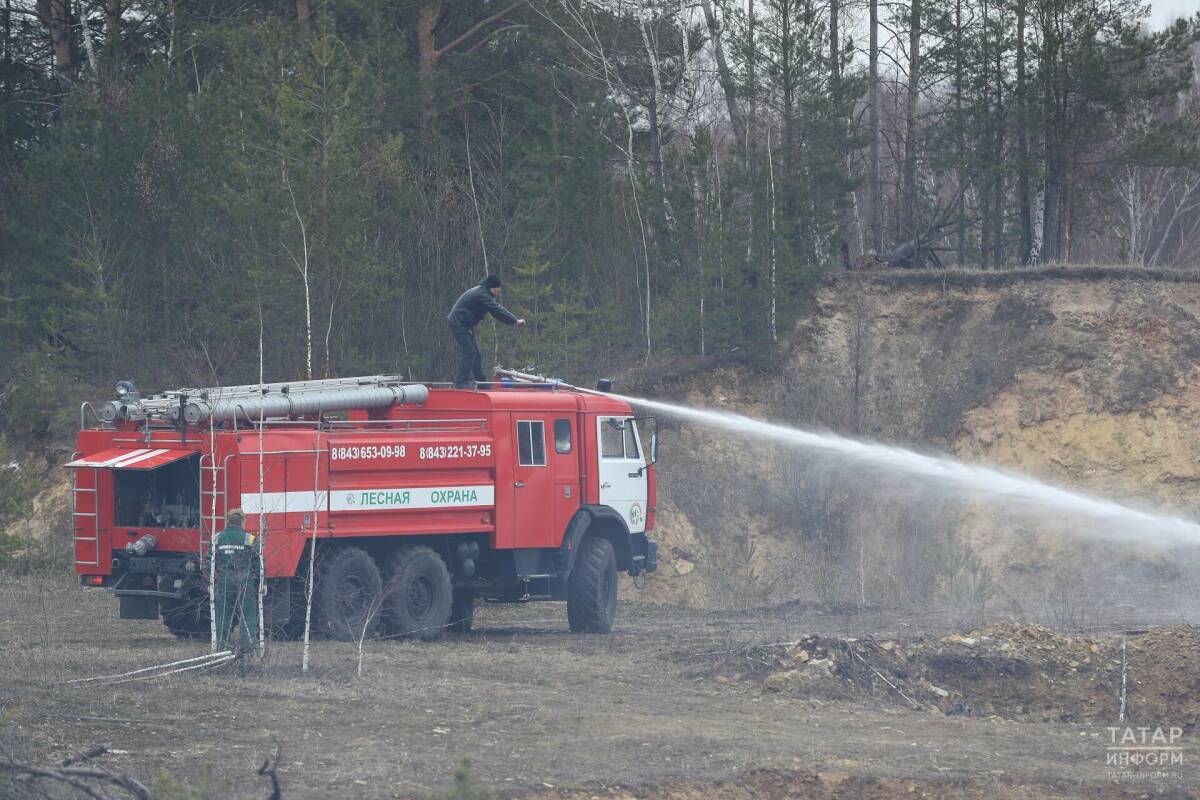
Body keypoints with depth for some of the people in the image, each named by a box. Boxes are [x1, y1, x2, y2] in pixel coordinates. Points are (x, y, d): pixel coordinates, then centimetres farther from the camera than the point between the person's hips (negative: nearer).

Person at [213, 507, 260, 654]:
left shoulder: (217, 538, 5)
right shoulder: (249, 539, -2)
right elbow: (258, 563, -2)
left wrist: (210, 583, 14)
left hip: (223, 581, 2)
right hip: (245, 581, -2)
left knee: (223, 615, 8)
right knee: (247, 615, 2)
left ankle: (221, 645, 9)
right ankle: (246, 644, -3)